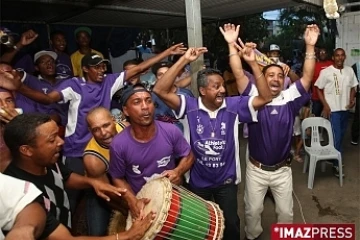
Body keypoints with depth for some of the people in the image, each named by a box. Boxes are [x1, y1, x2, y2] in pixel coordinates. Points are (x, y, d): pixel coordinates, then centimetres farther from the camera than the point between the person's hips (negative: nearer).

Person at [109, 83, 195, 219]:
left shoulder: (171, 132, -19)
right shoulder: (119, 144, -21)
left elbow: (188, 156, -2)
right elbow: (117, 178, -6)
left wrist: (178, 171, -20)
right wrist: (132, 201, -19)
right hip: (141, 204, -1)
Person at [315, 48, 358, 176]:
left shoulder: (350, 71, 5)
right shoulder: (326, 72, -9)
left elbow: (353, 87, 15)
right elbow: (319, 89, -5)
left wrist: (352, 99, -4)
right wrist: (325, 106, -12)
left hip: (345, 109, 5)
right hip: (332, 109, -5)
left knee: (341, 136, 15)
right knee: (336, 137, -3)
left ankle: (335, 159, 31)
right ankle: (336, 164, 11)